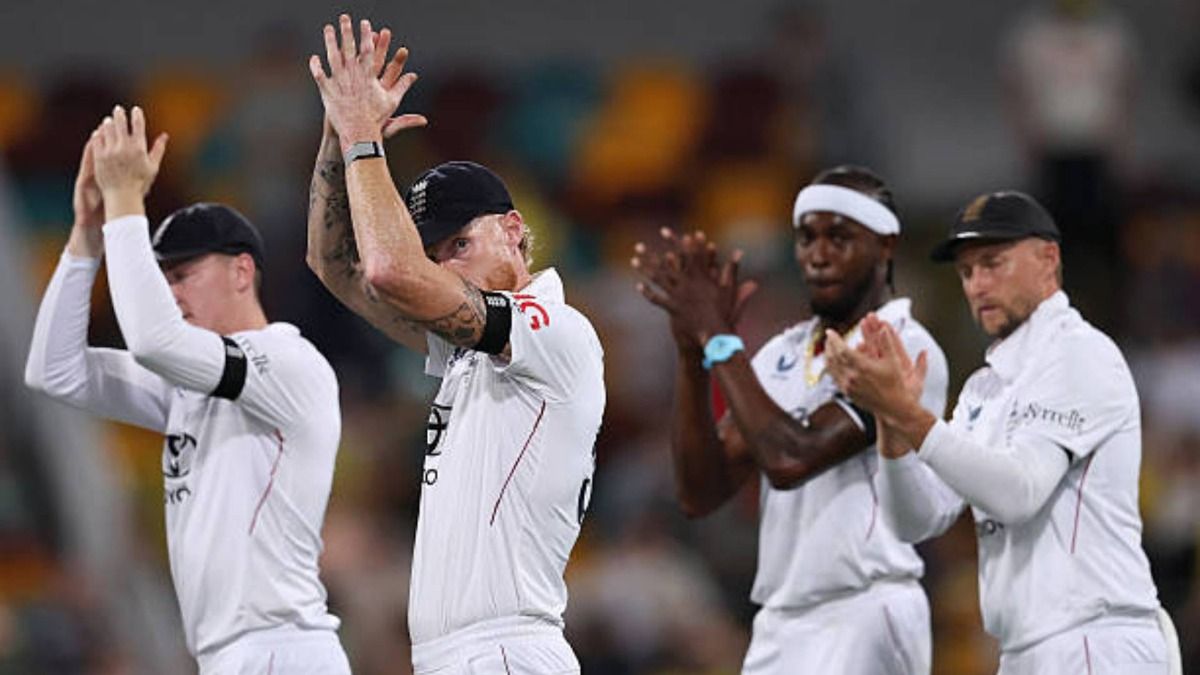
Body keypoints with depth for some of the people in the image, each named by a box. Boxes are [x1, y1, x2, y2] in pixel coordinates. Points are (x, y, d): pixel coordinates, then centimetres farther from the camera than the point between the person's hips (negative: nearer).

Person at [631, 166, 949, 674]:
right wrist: (691, 351, -2)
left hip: (862, 618, -7)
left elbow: (792, 460, -19)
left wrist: (717, 338, -13)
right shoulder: (783, 356, 15)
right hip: (780, 626, 7)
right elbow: (699, 494, 8)